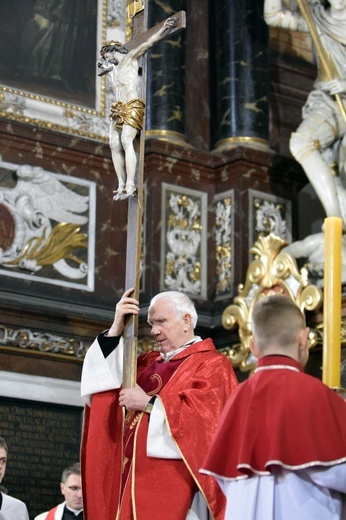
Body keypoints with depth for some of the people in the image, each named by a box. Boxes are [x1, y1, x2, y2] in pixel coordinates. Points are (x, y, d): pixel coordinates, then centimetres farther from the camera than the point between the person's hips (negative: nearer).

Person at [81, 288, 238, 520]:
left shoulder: (211, 365, 0)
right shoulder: (150, 363, 21)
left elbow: (202, 415, -15)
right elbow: (105, 378, 11)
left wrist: (148, 403, -11)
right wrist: (116, 330, 2)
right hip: (137, 482, 7)